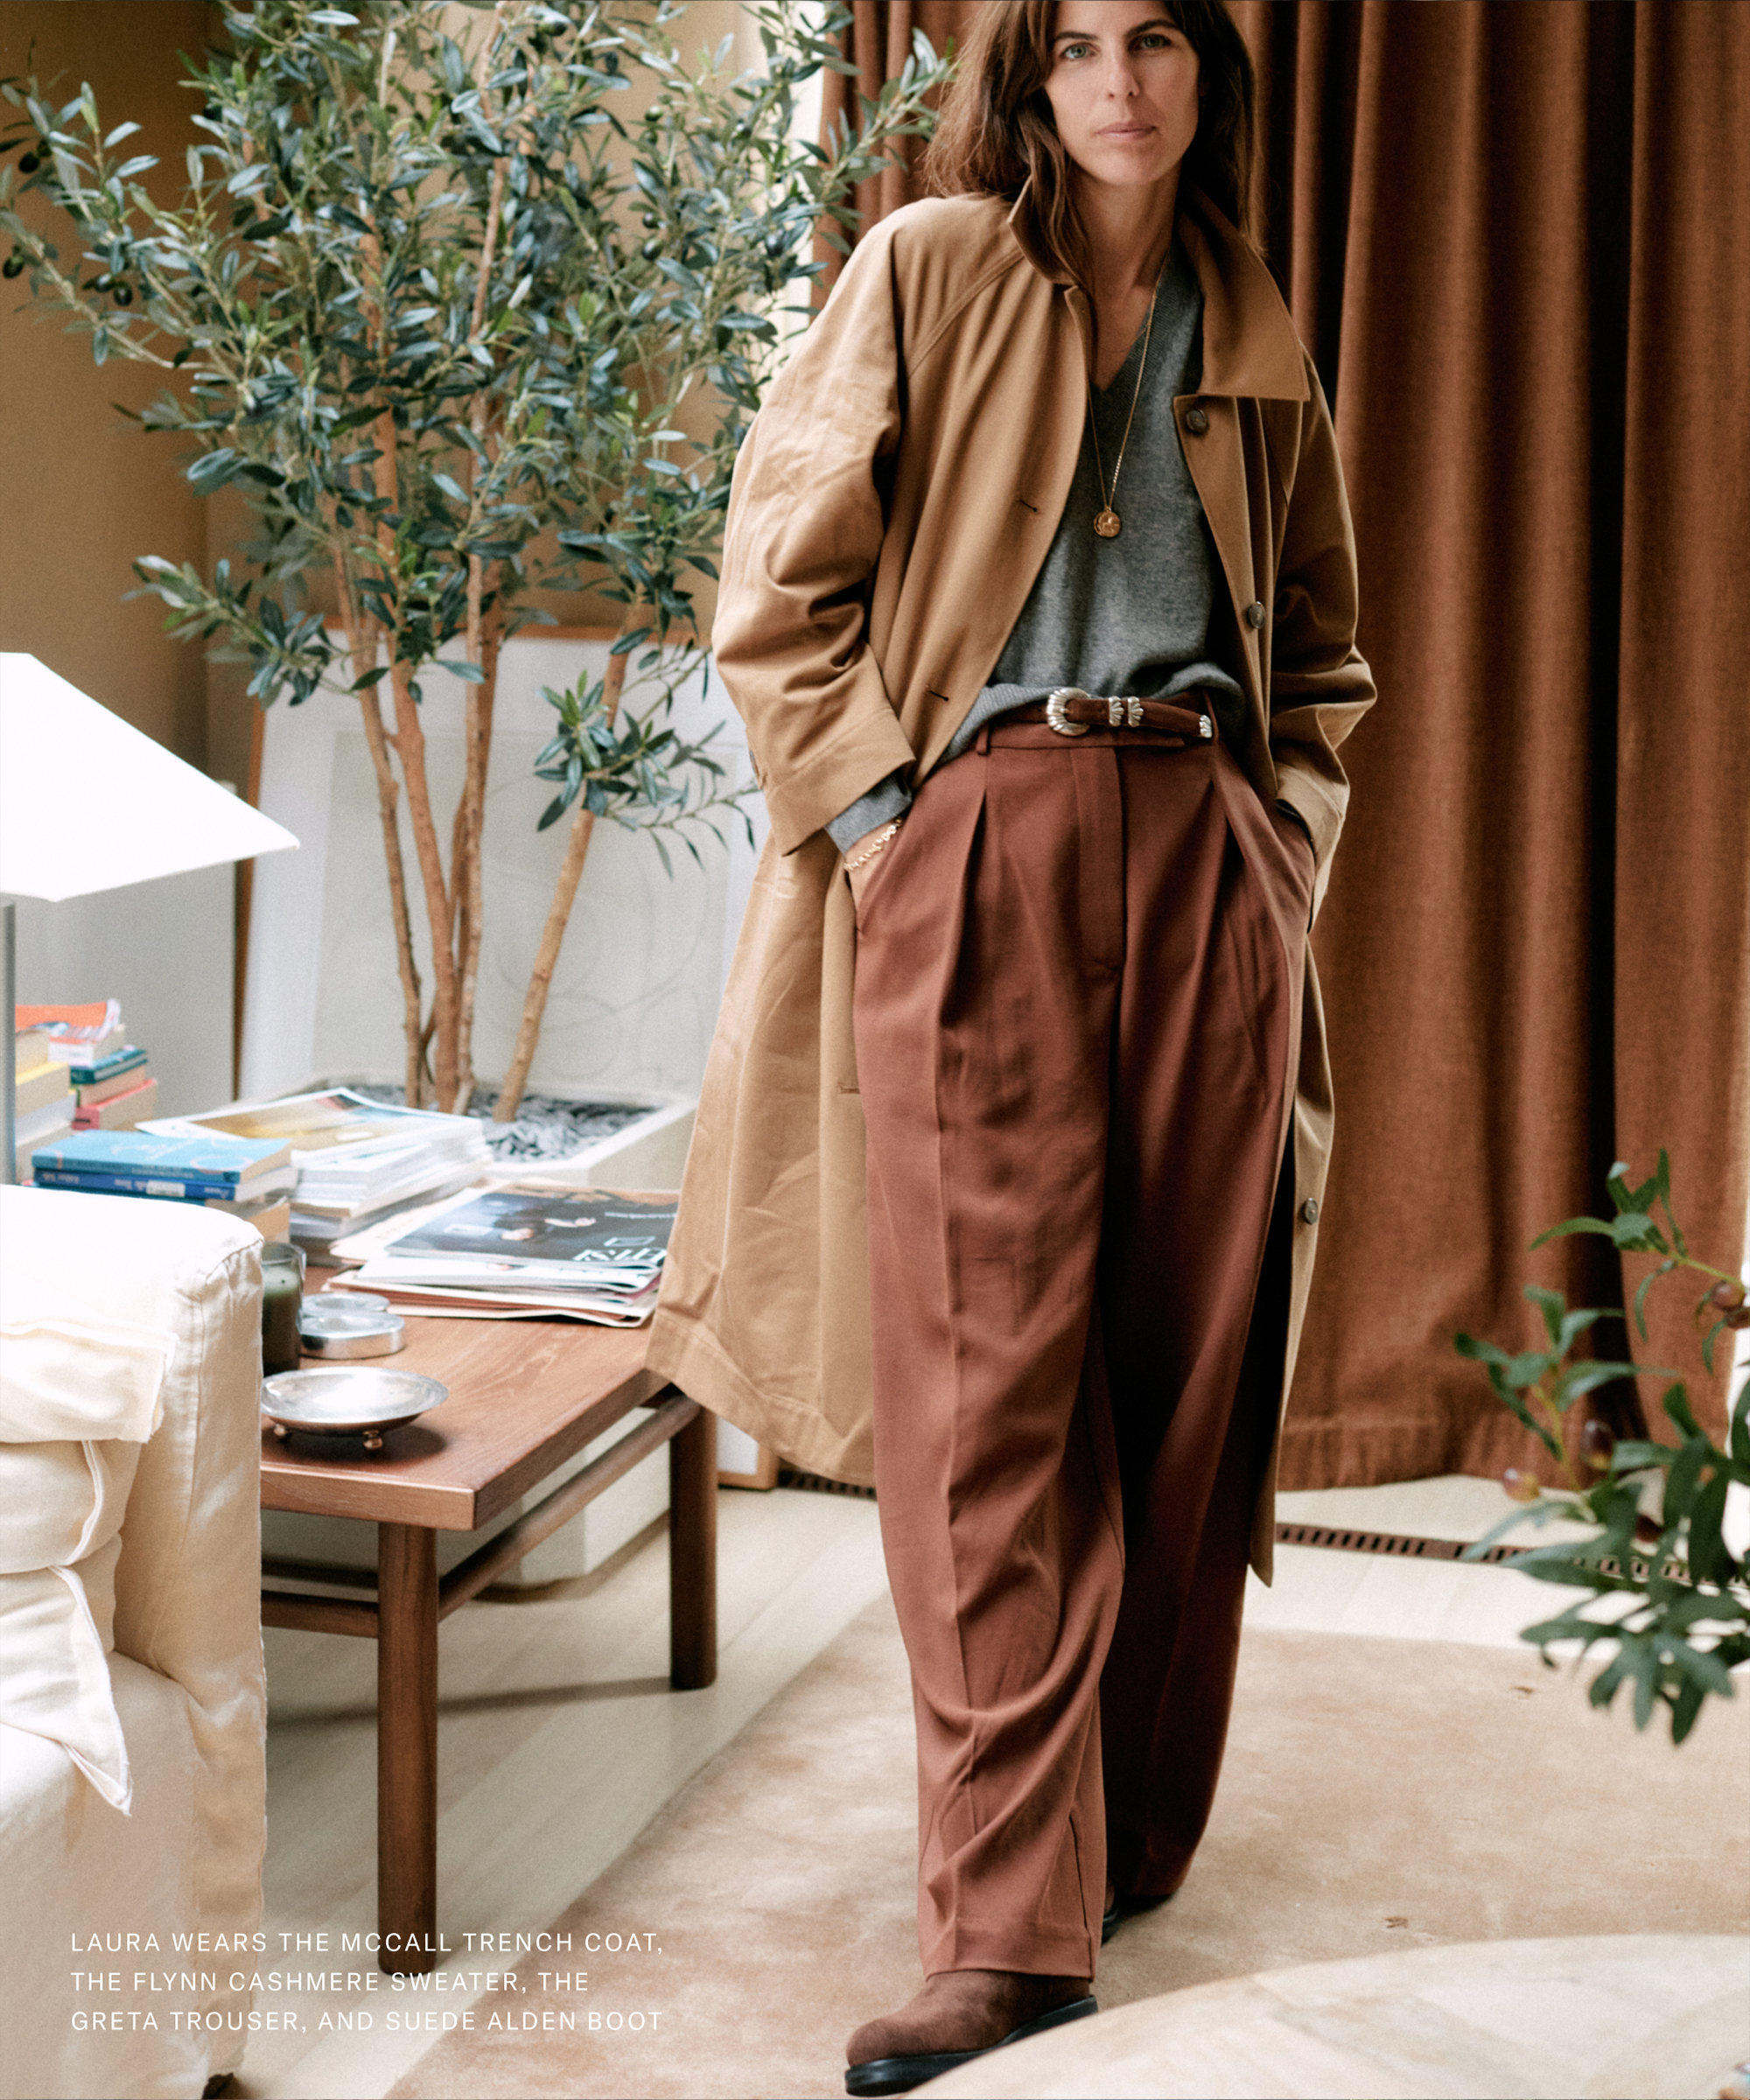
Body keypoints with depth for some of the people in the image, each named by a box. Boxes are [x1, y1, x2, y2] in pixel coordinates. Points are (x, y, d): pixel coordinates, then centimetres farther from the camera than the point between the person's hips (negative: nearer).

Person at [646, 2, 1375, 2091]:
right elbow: (782, 579, 0)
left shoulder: (1252, 332, 17)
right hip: (980, 848, -4)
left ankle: (1133, 1851, 19)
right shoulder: (928, 269, 4)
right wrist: (879, 804, -7)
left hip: (1207, 868, 4)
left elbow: (1322, 629, 26)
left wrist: (1286, 825, 13)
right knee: (991, 1389, -7)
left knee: (1188, 1370, 5)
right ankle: (1010, 1924, -4)